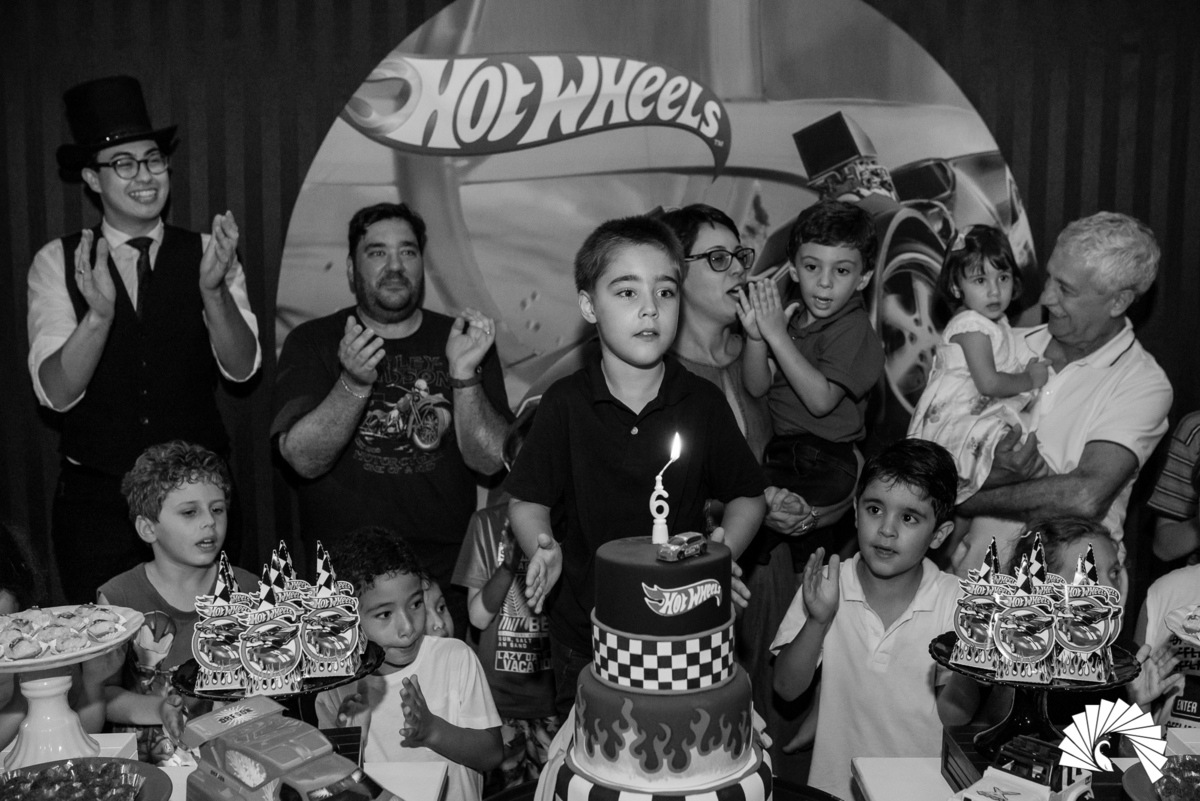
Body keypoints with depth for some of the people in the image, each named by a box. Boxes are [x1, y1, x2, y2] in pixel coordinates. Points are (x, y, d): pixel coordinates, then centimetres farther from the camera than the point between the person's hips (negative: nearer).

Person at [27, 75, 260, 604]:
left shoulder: (205, 254, -1)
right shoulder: (57, 263, -2)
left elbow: (241, 368, -11)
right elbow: (55, 393, -11)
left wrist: (213, 288, -29)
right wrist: (99, 312, -28)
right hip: (96, 497, 0)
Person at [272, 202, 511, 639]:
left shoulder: (463, 340, 3)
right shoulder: (312, 342, 1)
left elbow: (490, 460, -6)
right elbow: (304, 459, -12)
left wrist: (464, 374, -21)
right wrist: (354, 384, -27)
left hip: (447, 575, 1)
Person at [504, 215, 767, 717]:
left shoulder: (703, 403, -5)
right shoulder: (565, 404, -7)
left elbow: (748, 497, 5)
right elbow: (527, 501, -1)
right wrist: (545, 550, -20)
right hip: (584, 632, 0)